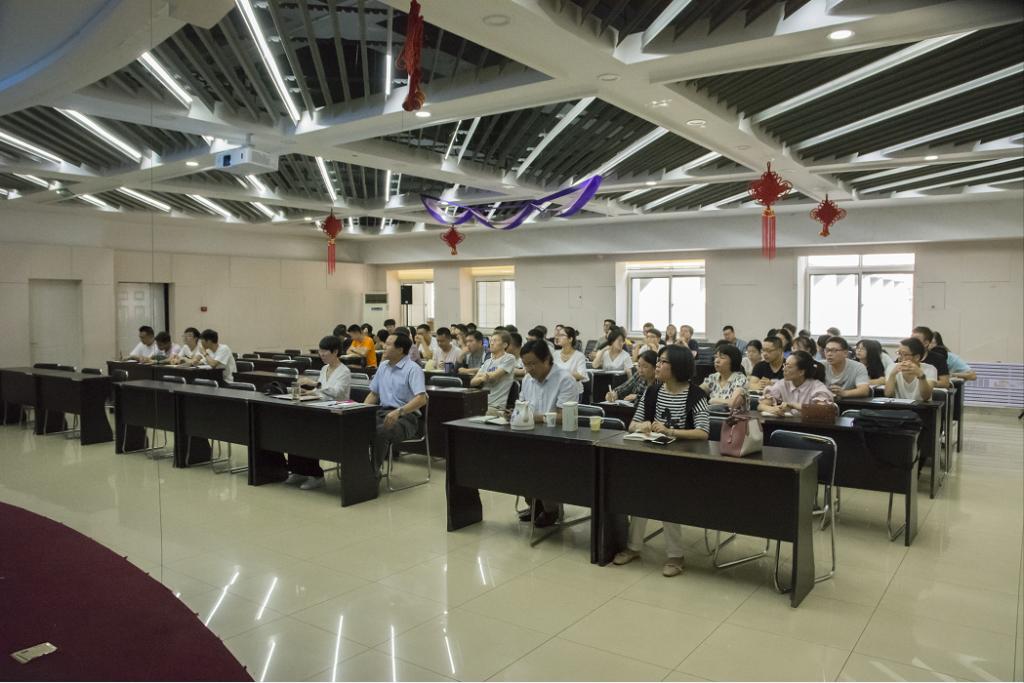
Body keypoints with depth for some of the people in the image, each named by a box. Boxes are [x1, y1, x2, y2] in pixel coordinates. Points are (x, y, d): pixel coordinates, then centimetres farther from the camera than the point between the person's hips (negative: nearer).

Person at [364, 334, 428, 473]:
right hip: (382, 412, 7)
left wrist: (399, 411, -34)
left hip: (405, 416, -7)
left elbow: (421, 399, -21)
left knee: (379, 432, -35)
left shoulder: (413, 369, -9)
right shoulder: (383, 366, 14)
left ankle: (373, 472, -20)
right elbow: (373, 393, 21)